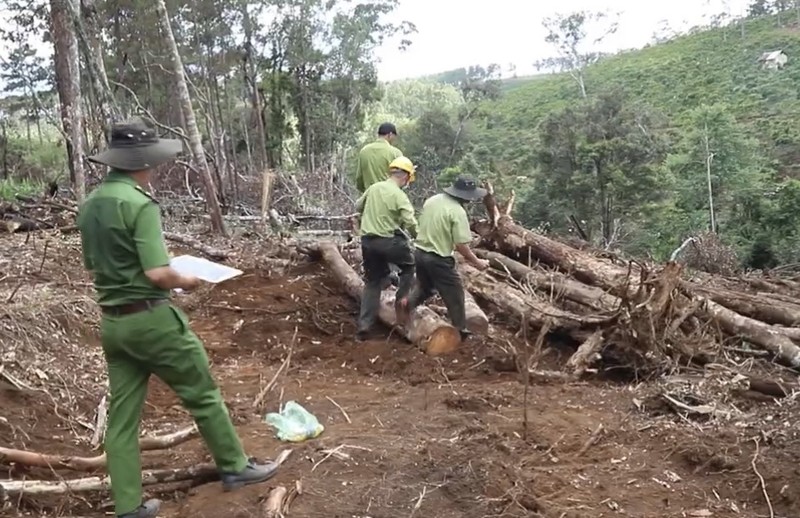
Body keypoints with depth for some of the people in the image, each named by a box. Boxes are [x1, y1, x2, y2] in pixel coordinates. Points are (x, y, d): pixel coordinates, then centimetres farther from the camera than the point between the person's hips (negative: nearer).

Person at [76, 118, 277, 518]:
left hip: (112, 322, 8)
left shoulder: (90, 204, 7)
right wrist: (186, 281, -6)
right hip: (150, 318, -8)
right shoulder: (139, 203, -19)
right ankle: (234, 467, 25)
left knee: (122, 415, 11)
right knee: (203, 395, 10)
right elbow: (158, 274, -24)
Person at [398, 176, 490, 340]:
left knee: (425, 286, 28)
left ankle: (408, 302, 5)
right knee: (454, 294, 9)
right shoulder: (458, 212, -20)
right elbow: (461, 245, -20)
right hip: (439, 259, -7)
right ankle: (460, 330, 18)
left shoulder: (431, 200, 3)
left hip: (420, 252, 7)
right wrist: (476, 262, -8)